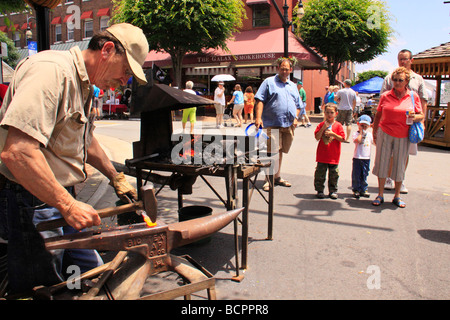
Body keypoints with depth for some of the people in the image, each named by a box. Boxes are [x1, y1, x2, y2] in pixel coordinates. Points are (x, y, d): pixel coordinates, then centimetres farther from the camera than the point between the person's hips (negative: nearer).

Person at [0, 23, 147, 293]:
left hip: (62, 200, 10)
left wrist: (116, 178, 33)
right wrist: (68, 205, -26)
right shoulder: (52, 70, -20)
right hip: (32, 203, -10)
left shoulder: (85, 87, 13)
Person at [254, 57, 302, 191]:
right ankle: (269, 180, -4)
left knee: (280, 151, 13)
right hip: (272, 124, -5)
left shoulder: (293, 86, 21)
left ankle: (277, 177, 23)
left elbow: (298, 105, 25)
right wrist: (258, 117, -17)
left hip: (288, 125, 5)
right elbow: (260, 101, -5)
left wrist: (295, 118, 7)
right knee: (273, 152, -10)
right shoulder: (269, 82, 4)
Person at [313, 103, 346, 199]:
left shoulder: (338, 125, 0)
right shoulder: (321, 125, 2)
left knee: (333, 174, 7)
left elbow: (342, 139, -5)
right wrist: (323, 128, -15)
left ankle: (333, 191, 20)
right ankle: (320, 190, 16)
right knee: (320, 173, 4)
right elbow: (317, 137, -5)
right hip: (322, 155, 1)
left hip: (334, 155, 0)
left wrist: (333, 134, -17)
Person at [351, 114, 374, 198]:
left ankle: (363, 189, 21)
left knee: (364, 175, 11)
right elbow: (357, 140, -24)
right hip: (357, 158, -4)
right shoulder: (356, 134, -4)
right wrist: (361, 133, -14)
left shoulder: (370, 134, 10)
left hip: (366, 158, 4)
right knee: (356, 175, 1)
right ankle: (356, 190, 11)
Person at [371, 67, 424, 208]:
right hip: (385, 134, 0)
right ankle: (380, 195, 13)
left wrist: (415, 117, -16)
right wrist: (374, 133, 10)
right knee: (382, 163, 2)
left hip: (403, 137, 0)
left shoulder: (413, 96, 3)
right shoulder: (385, 96, 3)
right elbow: (378, 115, 9)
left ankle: (397, 196, 19)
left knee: (400, 166, 6)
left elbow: (421, 115, 6)